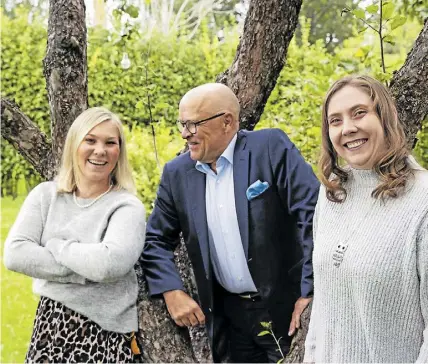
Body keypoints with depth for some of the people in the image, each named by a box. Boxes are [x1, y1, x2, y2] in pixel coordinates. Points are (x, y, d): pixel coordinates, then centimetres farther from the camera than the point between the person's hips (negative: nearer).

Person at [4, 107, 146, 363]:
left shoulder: (127, 207, -9)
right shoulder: (45, 195, 2)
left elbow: (110, 263, -26)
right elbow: (15, 254, -9)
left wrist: (55, 245, -11)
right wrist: (84, 271, -16)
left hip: (104, 333, -3)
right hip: (49, 326, 3)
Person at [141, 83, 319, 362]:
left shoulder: (271, 147, -12)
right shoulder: (177, 173, 2)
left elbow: (313, 213, -17)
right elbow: (156, 240, 9)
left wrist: (311, 291, -19)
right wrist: (172, 292, -6)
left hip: (285, 307, -4)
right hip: (231, 314, 4)